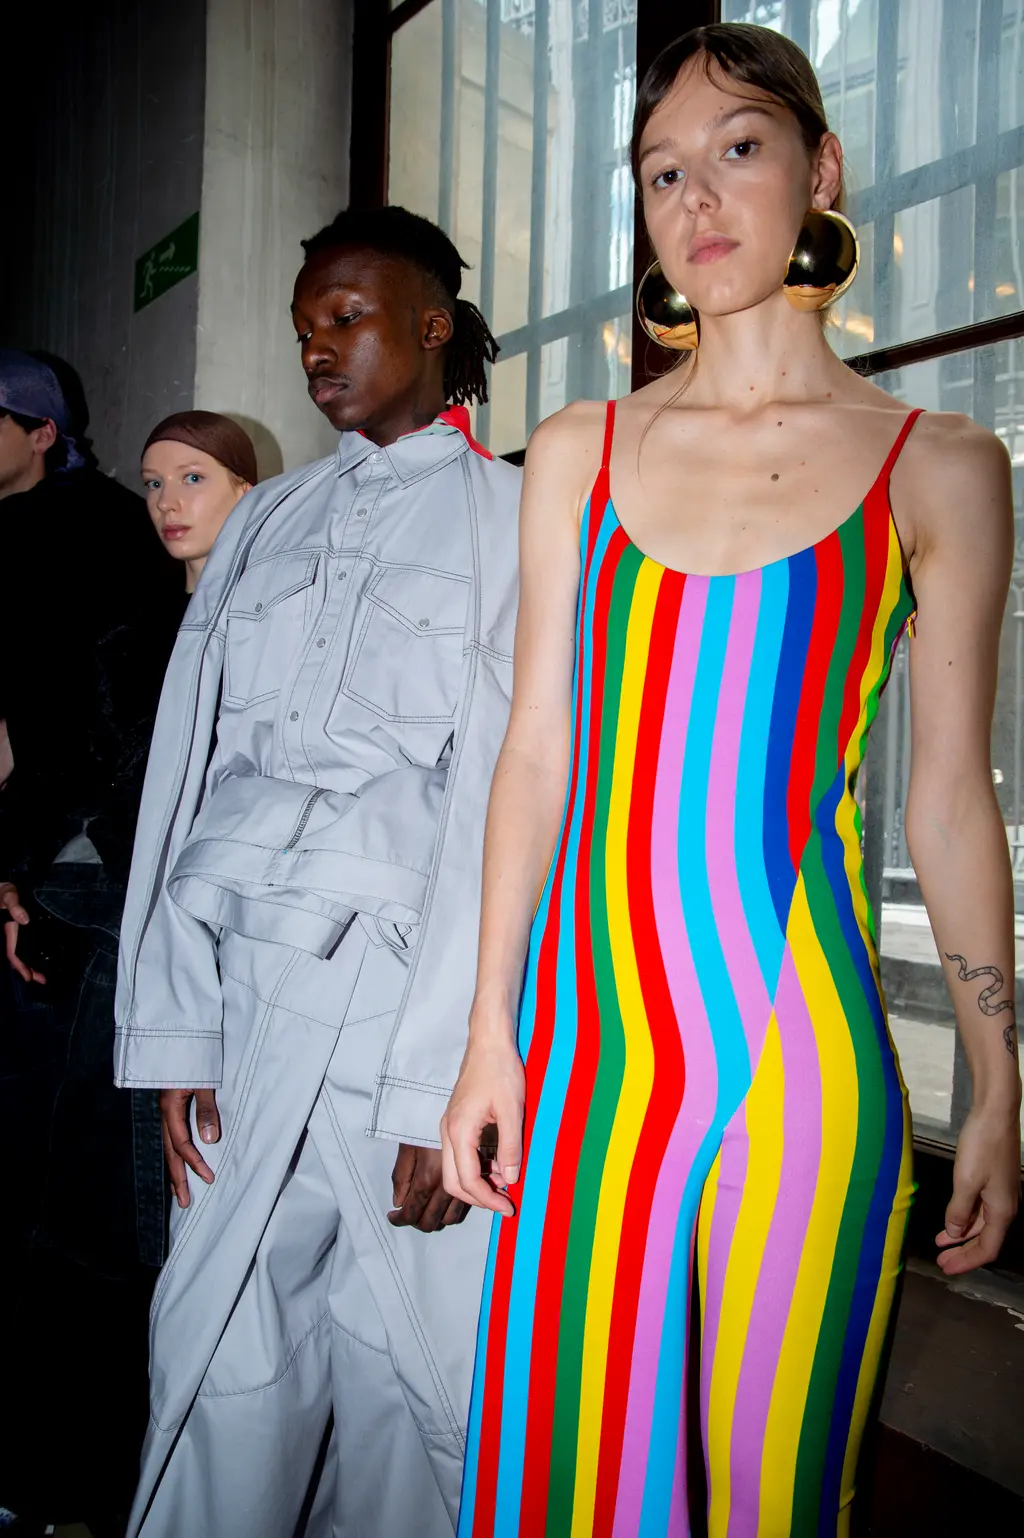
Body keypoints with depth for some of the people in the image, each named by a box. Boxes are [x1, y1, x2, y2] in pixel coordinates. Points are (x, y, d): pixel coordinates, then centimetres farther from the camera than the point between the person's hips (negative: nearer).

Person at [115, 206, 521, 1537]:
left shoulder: (512, 519, 2)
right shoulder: (266, 523, 15)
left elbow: (505, 805, -7)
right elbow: (186, 770, 9)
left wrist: (448, 1080, -12)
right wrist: (174, 1028, 2)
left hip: (411, 991, -3)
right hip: (242, 991, 4)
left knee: (404, 1385, 6)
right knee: (220, 1374, 8)